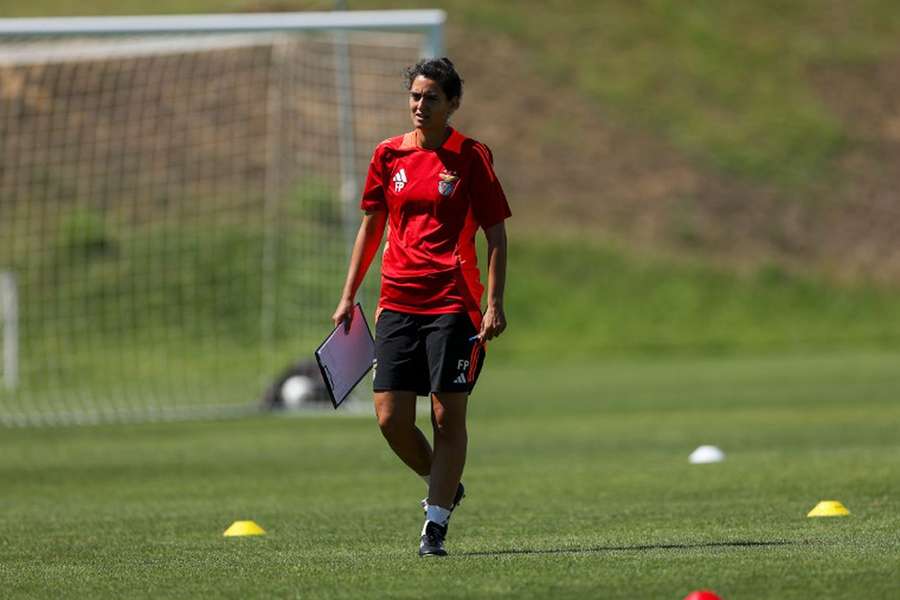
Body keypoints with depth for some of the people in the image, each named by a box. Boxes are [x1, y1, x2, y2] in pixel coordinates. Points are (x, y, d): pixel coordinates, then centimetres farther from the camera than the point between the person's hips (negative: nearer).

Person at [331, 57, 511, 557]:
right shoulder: (389, 155, 9)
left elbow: (496, 235, -1)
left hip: (452, 304, -4)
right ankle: (444, 487, 24)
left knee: (447, 416, -4)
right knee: (391, 418, -2)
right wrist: (348, 297, 14)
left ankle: (436, 525, 3)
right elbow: (370, 228, 18)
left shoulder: (471, 157, -2)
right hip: (397, 303, 4)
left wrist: (494, 304, -10)